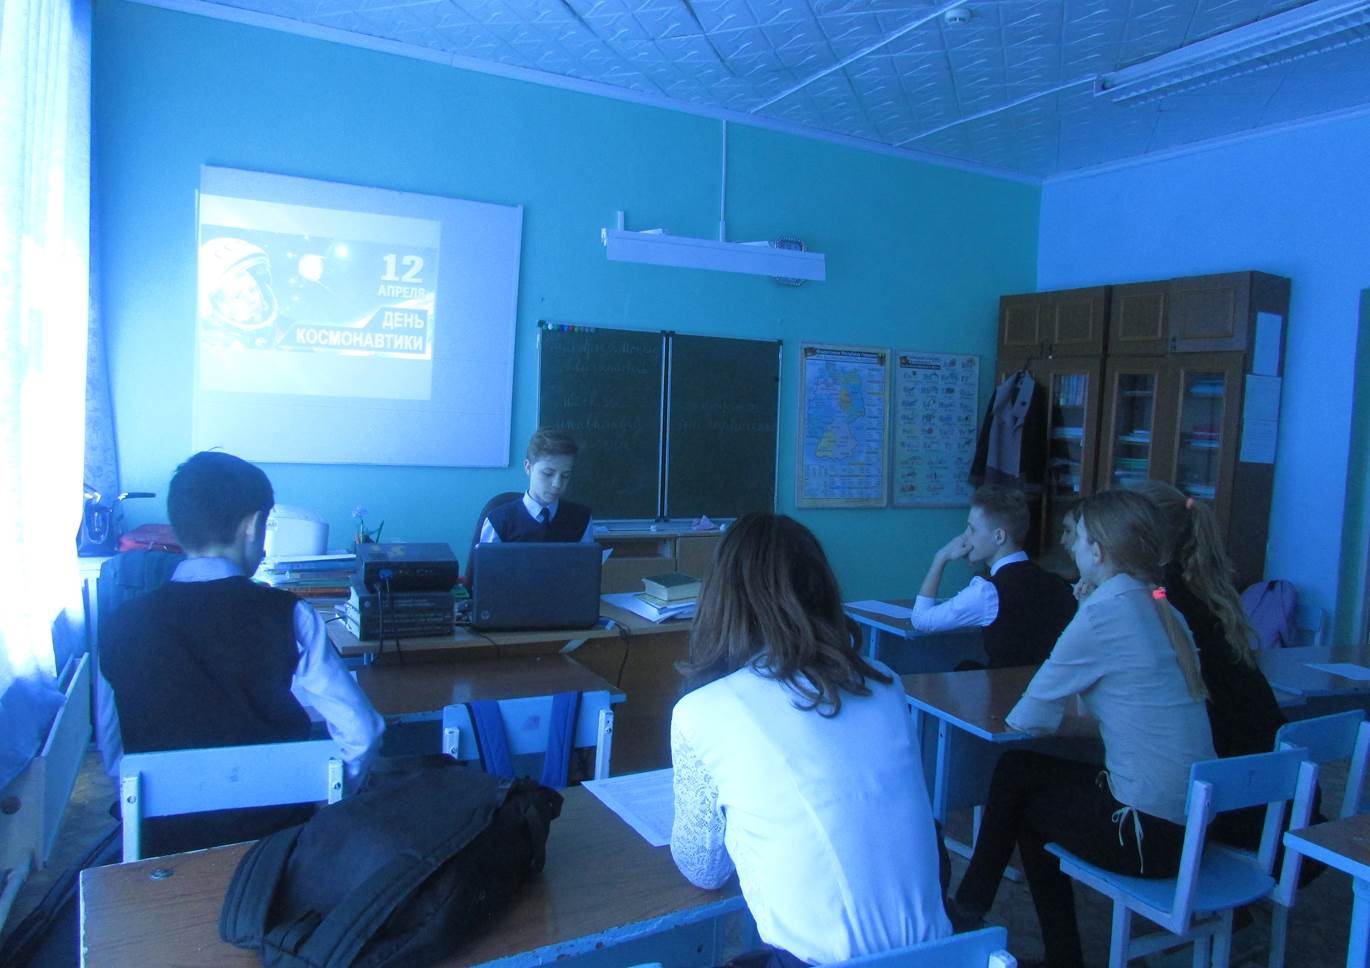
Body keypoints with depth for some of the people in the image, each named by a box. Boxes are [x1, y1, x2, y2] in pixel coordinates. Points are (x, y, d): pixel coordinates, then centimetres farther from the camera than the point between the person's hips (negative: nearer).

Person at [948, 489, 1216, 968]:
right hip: (1189, 818, 7)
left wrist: (1019, 716, 7)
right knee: (1018, 768, 16)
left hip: (1148, 830, -7)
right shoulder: (1162, 609, 6)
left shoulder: (1104, 612, -19)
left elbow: (1029, 718, -14)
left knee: (1021, 786, 15)